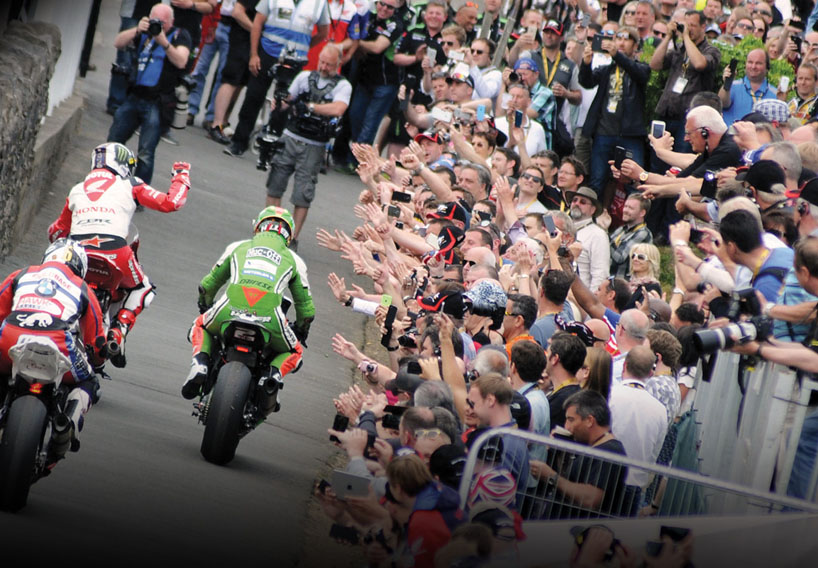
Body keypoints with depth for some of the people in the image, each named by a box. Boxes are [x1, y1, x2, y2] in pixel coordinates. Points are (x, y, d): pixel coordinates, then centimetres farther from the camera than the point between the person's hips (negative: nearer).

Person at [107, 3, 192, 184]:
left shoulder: (180, 36, 2)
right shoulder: (145, 33, 13)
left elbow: (181, 62, -14)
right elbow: (118, 43, 2)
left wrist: (164, 42, -27)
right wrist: (137, 30, -14)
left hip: (157, 105, -5)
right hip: (134, 97, 5)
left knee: (145, 154, -8)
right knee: (113, 143, 10)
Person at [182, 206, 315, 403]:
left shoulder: (237, 247, 27)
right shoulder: (293, 260, 26)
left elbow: (208, 285, 34)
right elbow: (306, 307, 29)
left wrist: (205, 306, 55)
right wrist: (301, 332, 49)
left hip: (230, 309, 1)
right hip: (269, 318, -1)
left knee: (201, 326, 34)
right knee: (293, 352, 28)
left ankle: (200, 363, 5)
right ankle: (274, 374, -4)